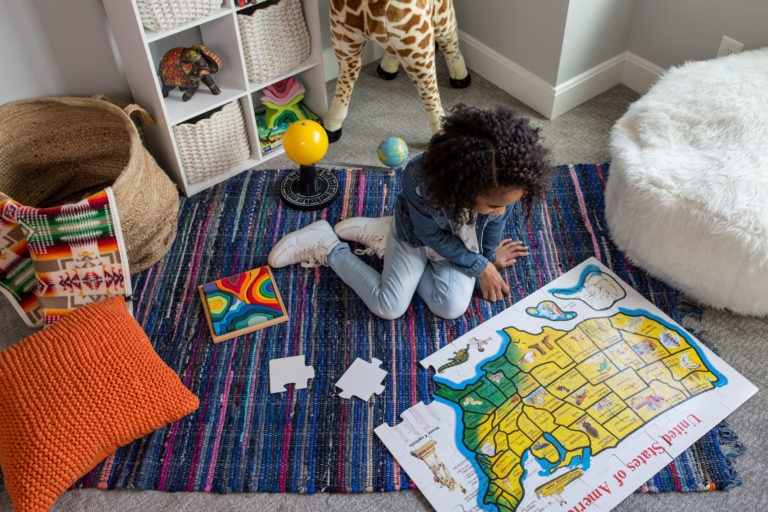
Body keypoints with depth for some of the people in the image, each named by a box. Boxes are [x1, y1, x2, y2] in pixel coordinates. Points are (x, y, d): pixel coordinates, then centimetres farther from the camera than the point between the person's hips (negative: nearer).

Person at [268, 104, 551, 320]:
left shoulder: (501, 182, -33)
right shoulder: (421, 179, -43)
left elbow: (498, 219, -8)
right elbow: (432, 235, -24)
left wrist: (490, 255, 6)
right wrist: (479, 267, -17)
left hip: (462, 241, 4)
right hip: (417, 235, -4)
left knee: (452, 307, -12)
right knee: (388, 307, -9)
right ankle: (327, 247, 12)